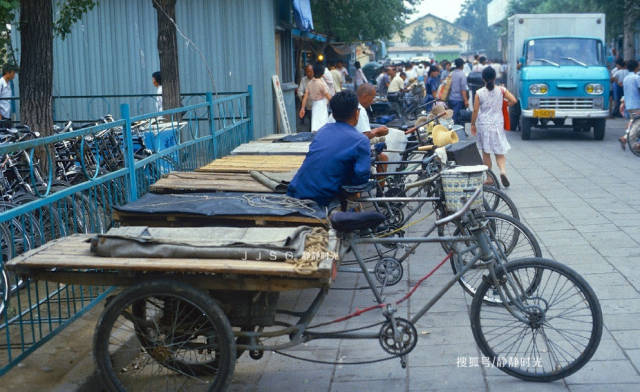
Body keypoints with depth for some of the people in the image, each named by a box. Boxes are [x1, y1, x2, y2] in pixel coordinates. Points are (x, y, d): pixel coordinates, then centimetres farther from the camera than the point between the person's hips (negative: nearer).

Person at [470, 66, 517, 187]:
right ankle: (503, 171, -19)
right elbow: (513, 100, -10)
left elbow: (475, 111, -5)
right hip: (497, 124, 1)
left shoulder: (479, 93, -6)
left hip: (483, 124, -1)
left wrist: (472, 124, 6)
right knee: (500, 152, 7)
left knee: (486, 153, 10)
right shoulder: (501, 90, -3)